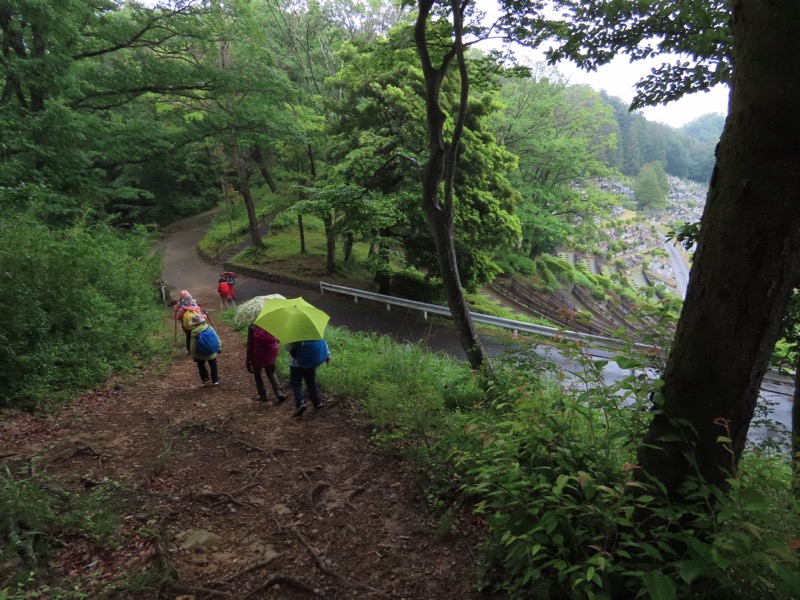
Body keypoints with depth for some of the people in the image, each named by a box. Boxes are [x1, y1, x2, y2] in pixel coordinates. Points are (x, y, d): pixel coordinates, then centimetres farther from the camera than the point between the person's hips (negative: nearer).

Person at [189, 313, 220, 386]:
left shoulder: (194, 333, -20)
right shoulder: (209, 328, -12)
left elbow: (193, 346, -15)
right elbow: (217, 338, -3)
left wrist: (194, 356, -1)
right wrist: (218, 348, 11)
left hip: (201, 355, -2)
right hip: (212, 353, 3)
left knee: (201, 366, 21)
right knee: (213, 366, 18)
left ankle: (206, 379, 25)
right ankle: (215, 380, 29)